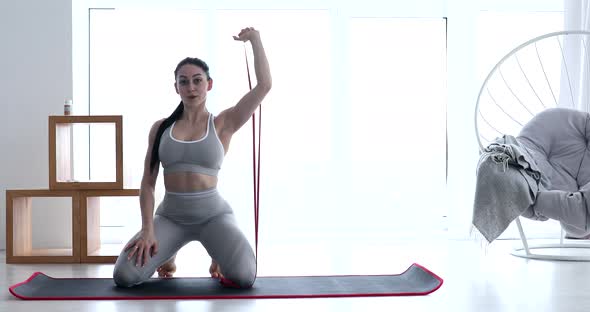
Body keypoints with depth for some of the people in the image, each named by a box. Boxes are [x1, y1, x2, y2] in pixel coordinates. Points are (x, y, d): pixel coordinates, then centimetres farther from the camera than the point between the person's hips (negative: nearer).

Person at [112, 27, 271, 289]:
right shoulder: (160, 128, 5)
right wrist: (148, 230, -9)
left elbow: (264, 85, -9)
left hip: (213, 214, -2)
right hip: (170, 215, 2)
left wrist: (255, 39, -3)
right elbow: (147, 182, 3)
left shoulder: (223, 124, 0)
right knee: (124, 276, -19)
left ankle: (219, 257, 12)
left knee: (244, 277, -27)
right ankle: (166, 255, 17)